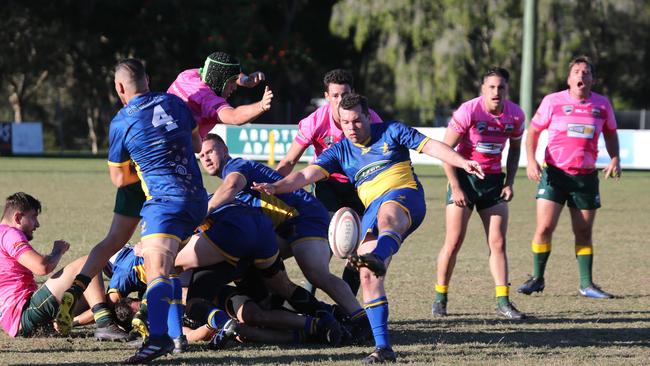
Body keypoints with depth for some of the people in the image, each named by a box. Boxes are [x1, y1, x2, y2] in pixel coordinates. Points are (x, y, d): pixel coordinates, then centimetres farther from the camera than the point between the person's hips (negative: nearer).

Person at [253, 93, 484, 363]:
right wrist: (276, 187, -12)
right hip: (373, 208, 5)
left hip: (405, 194, -5)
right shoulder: (339, 151, 15)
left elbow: (430, 146, 5)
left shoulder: (390, 132, 8)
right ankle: (382, 346, -13)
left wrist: (462, 162, -8)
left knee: (387, 215, -43)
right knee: (367, 276, -12)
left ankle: (377, 256, -79)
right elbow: (307, 174, 4)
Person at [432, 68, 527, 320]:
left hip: (493, 180, 4)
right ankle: (440, 299, 7)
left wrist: (509, 182, 5)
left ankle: (503, 303, -1)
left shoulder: (515, 115, -3)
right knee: (454, 242, -6)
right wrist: (455, 188, -16)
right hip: (464, 176, -4)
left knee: (498, 243, -2)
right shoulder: (469, 111, -17)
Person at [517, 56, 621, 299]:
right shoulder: (553, 101, -3)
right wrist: (531, 161, -9)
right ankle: (537, 278, 4)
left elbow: (610, 134, 18)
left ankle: (586, 284, 14)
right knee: (545, 227, -9)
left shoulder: (602, 104, 4)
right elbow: (533, 131, 4)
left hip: (586, 176, 2)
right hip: (554, 173, -2)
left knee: (584, 231, 6)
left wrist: (615, 159, 2)